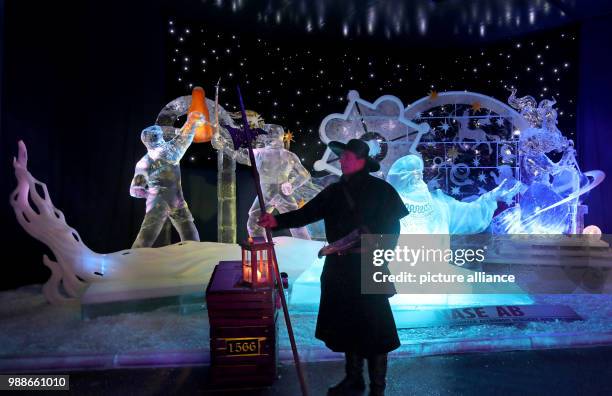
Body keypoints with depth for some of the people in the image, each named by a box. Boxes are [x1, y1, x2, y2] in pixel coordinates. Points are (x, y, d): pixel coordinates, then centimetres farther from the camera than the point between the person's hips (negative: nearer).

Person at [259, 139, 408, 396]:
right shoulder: (335, 191, 9)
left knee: (372, 326, 2)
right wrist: (277, 221, -10)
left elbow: (392, 228, -6)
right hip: (339, 267, 6)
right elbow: (306, 213, 3)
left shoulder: (380, 190, -6)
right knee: (346, 323, 16)